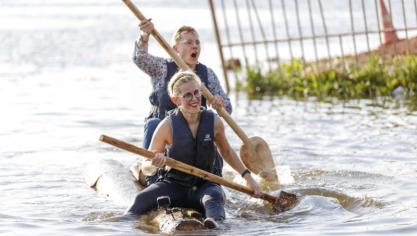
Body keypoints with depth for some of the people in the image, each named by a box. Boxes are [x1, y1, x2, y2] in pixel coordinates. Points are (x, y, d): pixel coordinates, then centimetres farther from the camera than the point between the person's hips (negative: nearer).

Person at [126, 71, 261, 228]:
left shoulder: (214, 122, -2)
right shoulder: (168, 126, -8)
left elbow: (226, 151, 18)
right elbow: (147, 165, 1)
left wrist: (247, 176, 12)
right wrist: (156, 163, -24)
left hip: (206, 184, -1)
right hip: (175, 185, 1)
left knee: (214, 197, -39)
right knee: (142, 199, -30)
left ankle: (215, 222, -67)